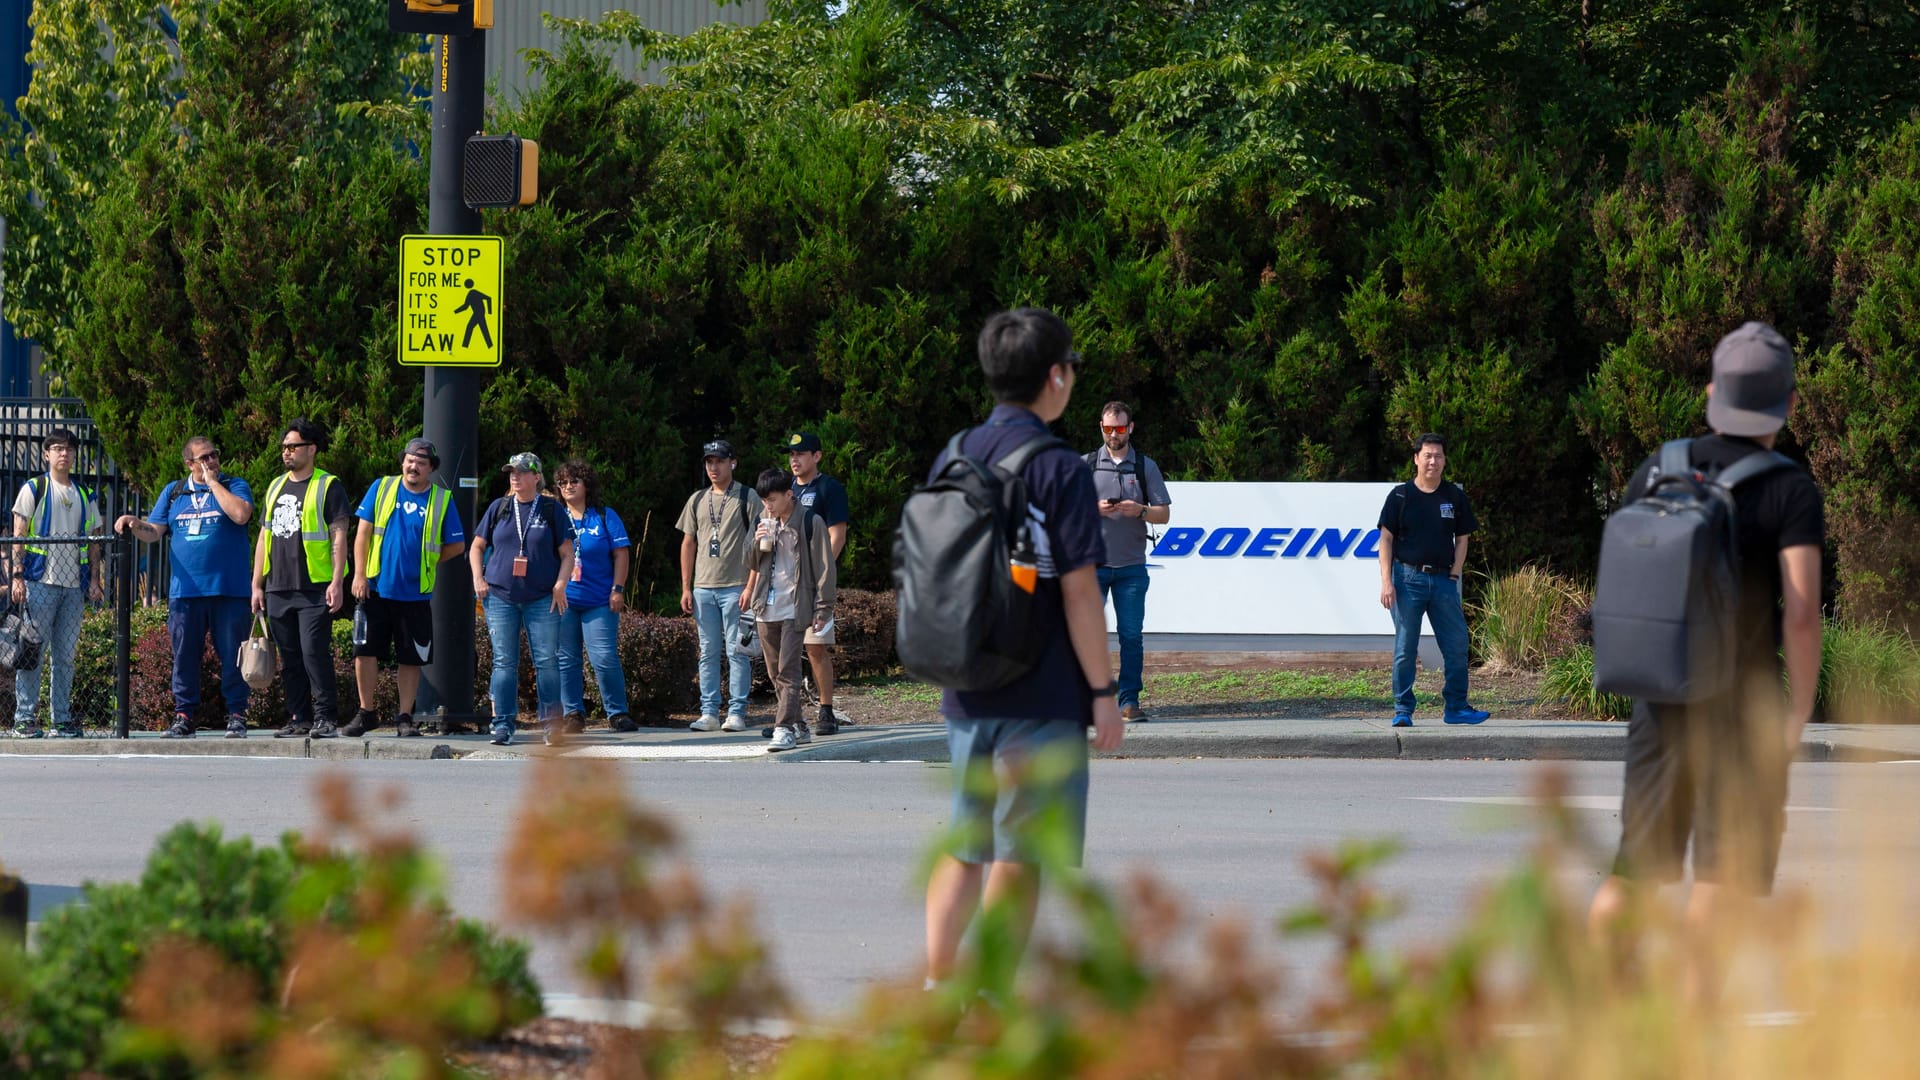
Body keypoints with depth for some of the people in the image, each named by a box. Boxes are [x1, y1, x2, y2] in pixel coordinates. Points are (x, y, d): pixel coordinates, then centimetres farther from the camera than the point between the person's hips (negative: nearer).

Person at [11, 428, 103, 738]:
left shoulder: (84, 495, 17)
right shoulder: (33, 489, 5)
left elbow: (93, 542, 18)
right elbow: (19, 535, 0)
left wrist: (93, 578, 7)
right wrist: (18, 576, -9)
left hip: (74, 585, 4)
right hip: (40, 583, -4)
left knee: (66, 654, 5)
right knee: (33, 652, -7)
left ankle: (62, 718, 9)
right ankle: (25, 716, -5)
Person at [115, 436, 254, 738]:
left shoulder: (234, 486, 6)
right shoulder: (173, 492, 16)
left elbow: (241, 515, -14)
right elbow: (154, 532, 13)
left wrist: (213, 482, -6)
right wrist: (135, 524, -9)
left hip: (228, 589, -3)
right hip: (185, 588, 3)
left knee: (232, 654, -1)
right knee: (185, 655, 3)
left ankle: (236, 716, 5)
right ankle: (183, 716, 9)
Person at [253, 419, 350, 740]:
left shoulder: (327, 486, -1)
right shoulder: (276, 487, 18)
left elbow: (339, 536, -6)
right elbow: (265, 537, 20)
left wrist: (337, 582, -14)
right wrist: (257, 585, 15)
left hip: (315, 589, -6)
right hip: (279, 590, 6)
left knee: (314, 651, -12)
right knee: (290, 658, 6)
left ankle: (325, 717, -7)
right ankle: (299, 718, 10)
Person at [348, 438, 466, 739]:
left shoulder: (442, 500, 3)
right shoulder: (381, 489, 4)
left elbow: (456, 545, 9)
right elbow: (363, 533, 3)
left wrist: (425, 561, 4)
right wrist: (359, 574, -4)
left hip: (415, 593, 0)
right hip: (376, 589, 0)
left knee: (410, 658, 3)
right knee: (365, 651, -1)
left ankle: (404, 717, 12)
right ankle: (366, 713, 11)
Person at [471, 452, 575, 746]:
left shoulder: (552, 510, 5)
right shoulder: (499, 508, 10)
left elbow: (567, 554, 6)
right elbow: (477, 546, 17)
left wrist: (560, 584, -8)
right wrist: (478, 579, 3)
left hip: (542, 598, -2)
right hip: (501, 596, 2)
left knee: (547, 661, -4)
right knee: (504, 662, -1)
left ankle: (551, 722, 2)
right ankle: (503, 723, 2)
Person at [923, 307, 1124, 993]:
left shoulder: (951, 460, 8)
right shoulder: (1058, 468, -12)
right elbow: (1079, 590, -13)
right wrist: (1104, 691, -7)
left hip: (965, 696, 6)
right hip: (1041, 698, -6)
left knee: (963, 849, 14)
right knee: (1019, 858, 1)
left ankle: (936, 989, 8)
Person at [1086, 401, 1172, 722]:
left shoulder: (1145, 467, 11)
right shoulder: (1086, 464, 9)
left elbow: (1164, 514, 9)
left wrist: (1140, 511, -12)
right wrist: (1095, 509, -11)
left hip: (1131, 566, 1)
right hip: (1092, 563, -1)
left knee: (1131, 636, -2)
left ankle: (1129, 701, 1)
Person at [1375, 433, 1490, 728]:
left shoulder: (1454, 497, 10)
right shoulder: (1400, 496, 2)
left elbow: (1461, 540, 13)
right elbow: (1386, 540, 0)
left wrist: (1454, 576, 0)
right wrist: (1386, 581, -9)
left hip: (1443, 579, 3)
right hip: (1408, 578, -3)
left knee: (1457, 645, 0)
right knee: (1405, 648, -1)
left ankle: (1455, 708, 9)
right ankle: (1402, 711, 5)